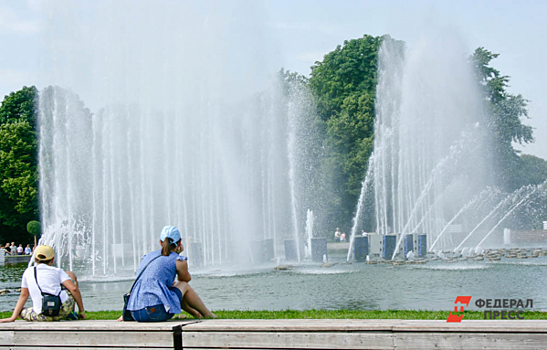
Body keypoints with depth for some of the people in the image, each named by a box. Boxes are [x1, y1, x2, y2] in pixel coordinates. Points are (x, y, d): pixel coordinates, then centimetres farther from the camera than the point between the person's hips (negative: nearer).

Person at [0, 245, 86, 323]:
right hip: (64, 308, -1)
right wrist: (81, 310, 6)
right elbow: (74, 289, -1)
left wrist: (13, 318, 18)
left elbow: (23, 295, 15)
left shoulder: (28, 272, 15)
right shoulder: (57, 271, 8)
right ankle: (70, 313, 22)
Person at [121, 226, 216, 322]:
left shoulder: (148, 257, 21)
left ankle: (195, 313, 49)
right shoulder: (179, 260, 5)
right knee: (184, 285, 21)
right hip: (157, 312, -6)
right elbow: (187, 279, 26)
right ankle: (207, 314, 35)